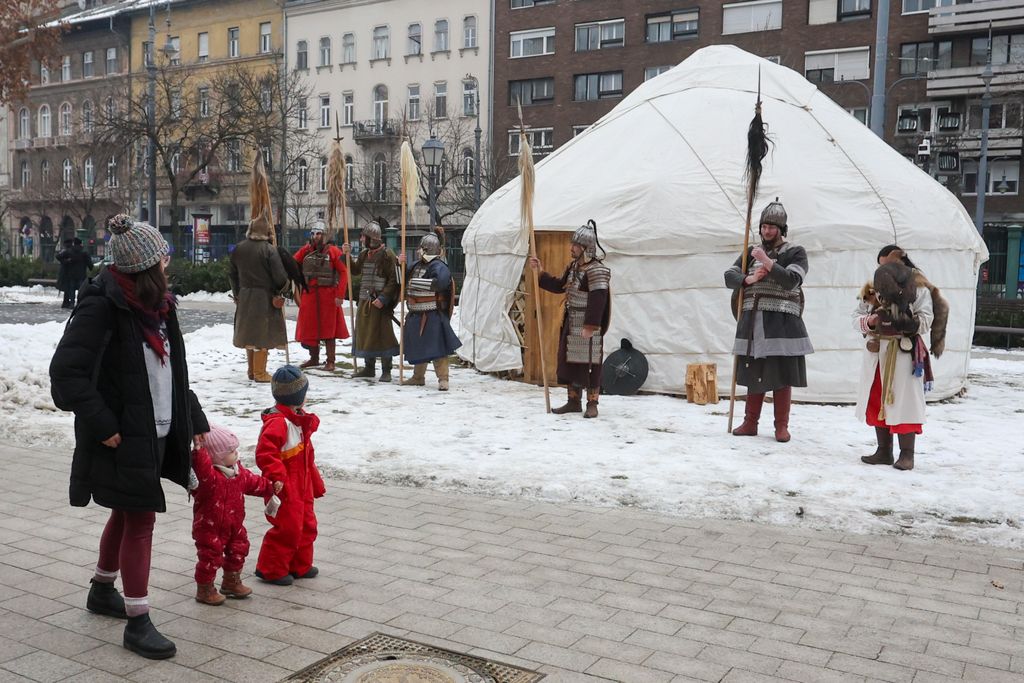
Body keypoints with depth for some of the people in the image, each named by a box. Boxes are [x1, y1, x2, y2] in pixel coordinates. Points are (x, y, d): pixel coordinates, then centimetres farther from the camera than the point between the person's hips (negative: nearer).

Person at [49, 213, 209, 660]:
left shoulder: (155, 301, 7)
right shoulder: (102, 306, -19)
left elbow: (173, 369, 15)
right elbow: (67, 372, -21)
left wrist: (194, 417, 12)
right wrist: (103, 425, -21)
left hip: (155, 433, 8)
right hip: (124, 438, -8)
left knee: (126, 514, 22)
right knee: (140, 521, -3)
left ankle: (102, 591, 42)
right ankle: (138, 622, 9)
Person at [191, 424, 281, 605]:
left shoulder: (238, 471, 1)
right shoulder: (209, 475, -26)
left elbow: (253, 482, 15)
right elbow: (202, 468, -49)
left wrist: (271, 487, 14)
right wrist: (199, 450, -61)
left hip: (234, 525, 8)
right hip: (210, 528, -8)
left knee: (238, 552, 19)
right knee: (211, 557, 1)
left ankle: (232, 582, 39)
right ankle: (204, 589, 20)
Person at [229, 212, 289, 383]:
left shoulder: (238, 248, 2)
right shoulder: (269, 249, -14)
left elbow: (233, 274, 9)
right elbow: (280, 276, -15)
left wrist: (237, 293, 20)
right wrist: (278, 291, 5)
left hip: (244, 296, 6)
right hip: (265, 298, -5)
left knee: (249, 333, 16)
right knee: (263, 335, 2)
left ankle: (252, 371, 25)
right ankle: (260, 373, 5)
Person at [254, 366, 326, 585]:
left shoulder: (298, 420, 11)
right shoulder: (277, 422, -21)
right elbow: (265, 454, -27)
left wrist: (316, 482, 23)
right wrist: (278, 478, -28)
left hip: (302, 487, 10)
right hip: (285, 490, -10)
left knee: (306, 525, 16)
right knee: (288, 528, -5)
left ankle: (300, 565, 30)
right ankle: (270, 569, 10)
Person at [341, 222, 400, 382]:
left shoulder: (387, 255, -11)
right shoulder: (364, 254, 13)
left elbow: (394, 280, -15)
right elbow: (355, 271, 26)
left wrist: (383, 298, -21)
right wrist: (347, 255, 14)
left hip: (380, 303, -8)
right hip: (364, 301, 8)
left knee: (382, 335, -4)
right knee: (365, 334, 13)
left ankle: (386, 371, 4)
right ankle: (369, 368, 26)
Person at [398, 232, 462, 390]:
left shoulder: (438, 266, -13)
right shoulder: (417, 265, 12)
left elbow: (441, 282, -33)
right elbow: (404, 280, 23)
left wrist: (416, 282, -24)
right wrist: (400, 265, 5)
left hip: (433, 316, -8)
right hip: (416, 315, 8)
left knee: (437, 346, -9)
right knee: (417, 347, 17)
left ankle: (443, 379, -4)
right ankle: (418, 377, 31)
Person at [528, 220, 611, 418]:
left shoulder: (596, 270, -17)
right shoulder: (573, 266, 12)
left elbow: (598, 300, -21)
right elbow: (559, 286, 22)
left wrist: (590, 326, -24)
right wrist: (541, 272, 13)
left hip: (587, 327, -9)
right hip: (571, 323, 9)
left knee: (589, 364, -2)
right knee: (569, 361, 13)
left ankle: (592, 404, 7)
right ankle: (574, 401, 24)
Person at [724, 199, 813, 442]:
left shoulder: (795, 253, 3)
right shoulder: (751, 252, 16)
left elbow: (792, 281, -14)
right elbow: (729, 277, 9)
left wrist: (768, 263, -23)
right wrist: (749, 279, -10)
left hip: (781, 322, -4)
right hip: (752, 321, 4)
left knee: (782, 375, -1)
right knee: (754, 374, 8)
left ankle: (781, 426, 8)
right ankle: (750, 422, 16)